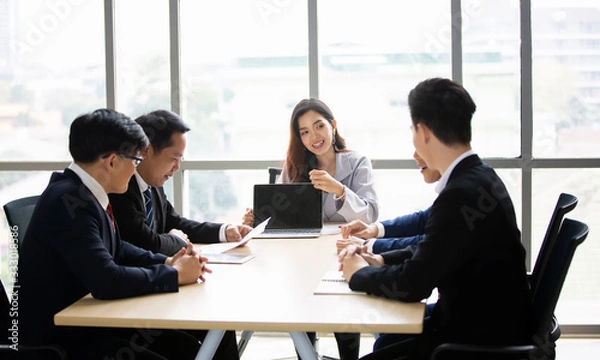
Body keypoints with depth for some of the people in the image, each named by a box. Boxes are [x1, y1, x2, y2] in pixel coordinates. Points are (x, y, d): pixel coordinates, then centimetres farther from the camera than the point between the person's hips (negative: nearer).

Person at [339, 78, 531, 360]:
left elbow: (412, 284, -23)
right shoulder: (479, 176, 4)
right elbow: (435, 249, 15)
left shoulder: (462, 193, -27)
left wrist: (359, 274, -6)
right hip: (486, 320, 9)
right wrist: (381, 260, 3)